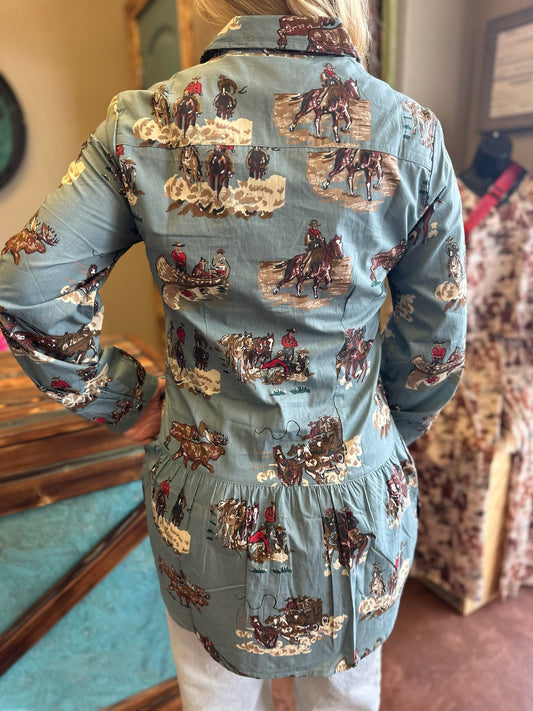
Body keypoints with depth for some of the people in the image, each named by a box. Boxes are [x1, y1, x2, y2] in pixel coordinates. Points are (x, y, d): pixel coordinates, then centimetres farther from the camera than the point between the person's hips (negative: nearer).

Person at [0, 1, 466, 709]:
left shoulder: (146, 123, -11)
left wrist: (126, 402, 0)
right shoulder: (411, 133, -11)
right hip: (356, 502, 1)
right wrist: (391, 437, 11)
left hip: (208, 504, 0)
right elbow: (435, 341, -5)